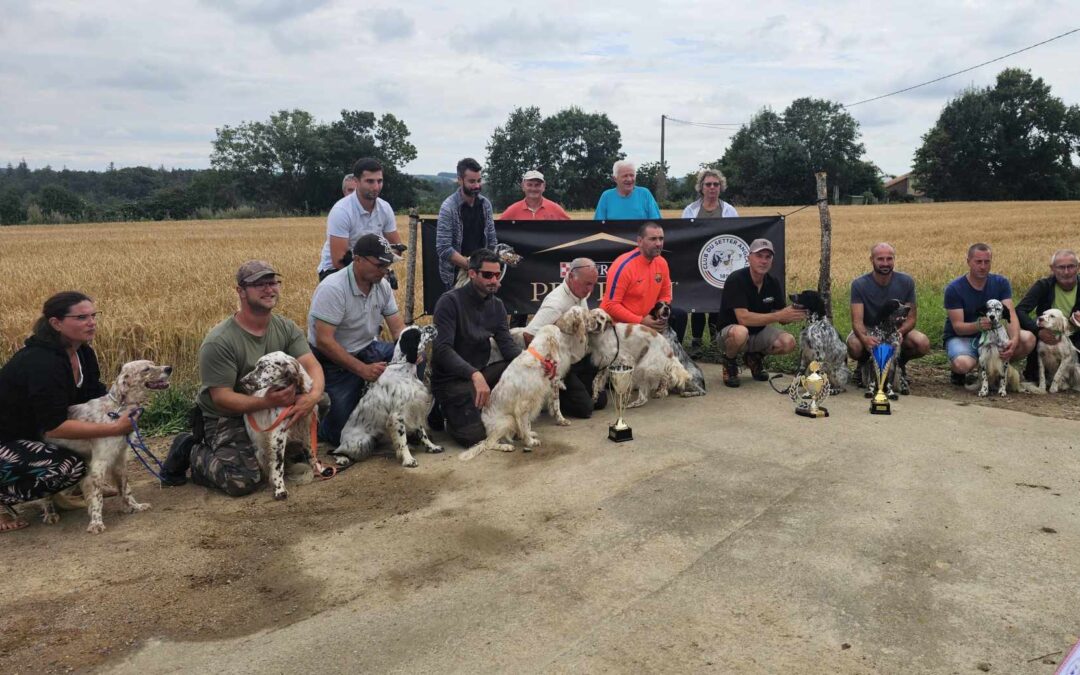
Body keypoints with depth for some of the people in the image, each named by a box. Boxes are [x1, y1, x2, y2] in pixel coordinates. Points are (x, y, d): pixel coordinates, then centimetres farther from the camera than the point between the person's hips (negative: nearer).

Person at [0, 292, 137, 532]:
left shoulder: (83, 353, -3)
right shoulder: (41, 362, -29)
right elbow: (54, 427, -31)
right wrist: (114, 428, -31)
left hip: (33, 435, 9)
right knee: (70, 467, -27)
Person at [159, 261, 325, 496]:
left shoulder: (287, 329, -2)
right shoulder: (219, 342, -21)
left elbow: (312, 365, -14)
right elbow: (222, 398, -22)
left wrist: (313, 395, -37)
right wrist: (267, 402, -37)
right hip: (226, 419, -7)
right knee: (242, 480, -28)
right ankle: (192, 453, 6)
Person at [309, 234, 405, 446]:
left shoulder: (382, 285, -3)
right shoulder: (333, 288, -24)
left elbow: (398, 328, 0)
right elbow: (324, 341, -27)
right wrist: (363, 369, -31)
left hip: (368, 350, 6)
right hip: (333, 362, -6)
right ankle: (318, 422, 24)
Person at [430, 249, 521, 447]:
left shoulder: (497, 306, 6)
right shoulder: (450, 301, -15)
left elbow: (507, 345, -2)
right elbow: (443, 349, -25)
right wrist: (474, 374, -40)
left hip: (480, 373, 7)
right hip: (451, 379, -6)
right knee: (475, 436, -20)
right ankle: (442, 409, 9)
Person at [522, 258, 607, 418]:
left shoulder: (581, 295, 1)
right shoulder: (556, 303, -26)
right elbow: (528, 335, -31)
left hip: (581, 360, 9)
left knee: (600, 401, 9)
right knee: (584, 408, -12)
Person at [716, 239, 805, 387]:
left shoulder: (773, 283, -4)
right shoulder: (736, 280, -23)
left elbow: (782, 318, -2)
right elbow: (743, 318, -32)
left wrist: (794, 313, -26)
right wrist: (778, 315, -36)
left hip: (760, 332, 6)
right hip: (731, 332, -5)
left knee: (788, 342, -21)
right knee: (740, 333, -40)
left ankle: (755, 357, 10)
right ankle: (729, 363, -6)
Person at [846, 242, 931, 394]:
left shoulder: (906, 282, -8)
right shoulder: (859, 285, -14)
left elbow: (911, 317, -8)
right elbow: (857, 320, -22)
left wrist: (899, 332, -32)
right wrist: (864, 338, -46)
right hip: (868, 331, -2)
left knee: (923, 344, -28)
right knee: (854, 346, -36)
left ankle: (900, 364, 7)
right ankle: (863, 365, 3)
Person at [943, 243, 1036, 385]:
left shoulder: (1001, 283, -3)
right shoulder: (954, 288, -15)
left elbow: (1010, 315, -15)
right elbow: (958, 327, -19)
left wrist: (1014, 340, -35)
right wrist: (978, 325, -42)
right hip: (960, 337, -4)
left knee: (1028, 338, -21)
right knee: (963, 364, -38)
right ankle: (956, 370, 1)